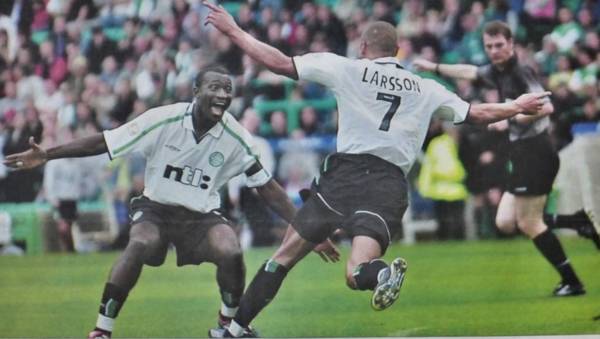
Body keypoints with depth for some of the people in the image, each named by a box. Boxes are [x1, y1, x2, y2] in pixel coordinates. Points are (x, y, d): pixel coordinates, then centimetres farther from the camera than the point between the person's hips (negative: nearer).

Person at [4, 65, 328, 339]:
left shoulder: (235, 137, -10)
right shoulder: (164, 120, -17)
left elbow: (266, 186, -1)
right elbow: (104, 142, -14)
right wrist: (47, 154, -20)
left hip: (202, 215, 2)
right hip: (155, 207, -2)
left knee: (231, 252, -27)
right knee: (140, 244, -34)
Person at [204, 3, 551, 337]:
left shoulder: (346, 68, 7)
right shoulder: (425, 89, 15)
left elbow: (279, 63, 6)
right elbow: (479, 113, 22)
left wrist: (233, 30, 17)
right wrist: (517, 107, 41)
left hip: (345, 173, -1)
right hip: (390, 185, 2)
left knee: (284, 257, 11)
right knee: (356, 274, -10)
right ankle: (383, 273, -46)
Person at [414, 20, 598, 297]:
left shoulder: (521, 72, -14)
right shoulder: (497, 72, 14)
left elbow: (546, 106, -26)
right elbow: (470, 72, 35)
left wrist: (510, 119, -21)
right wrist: (435, 67, 42)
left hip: (535, 151, -9)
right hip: (522, 153, 9)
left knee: (529, 224, -9)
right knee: (505, 222, 5)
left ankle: (571, 282, -3)